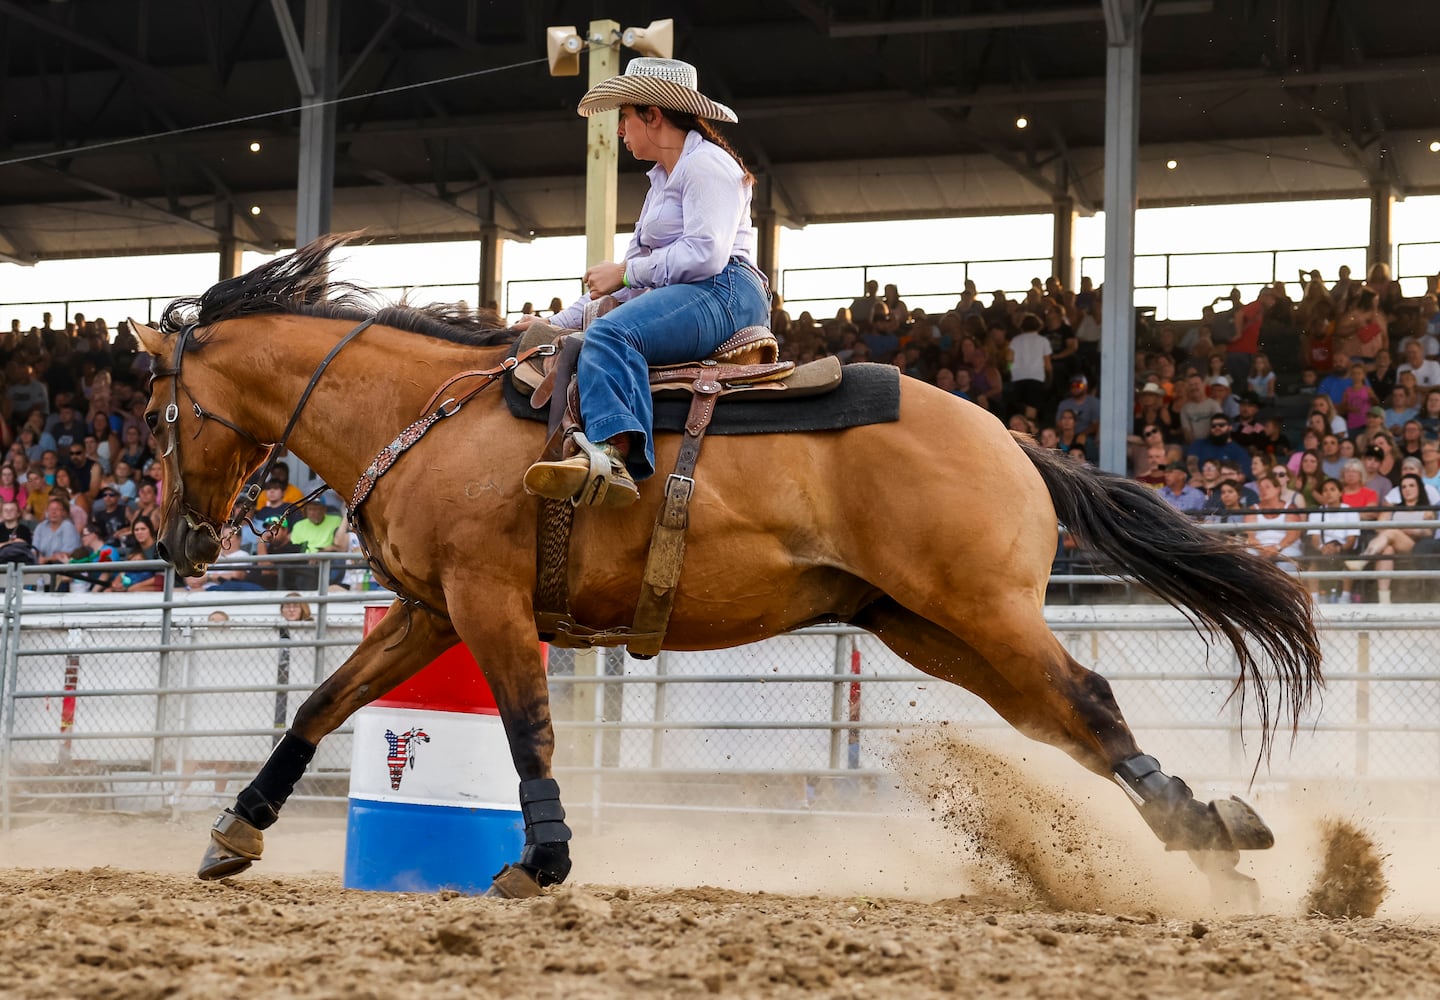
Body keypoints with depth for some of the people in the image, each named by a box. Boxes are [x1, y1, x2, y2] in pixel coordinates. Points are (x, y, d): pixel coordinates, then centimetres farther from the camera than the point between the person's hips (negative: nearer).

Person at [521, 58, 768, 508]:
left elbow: (705, 254, -18)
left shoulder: (706, 164, -4)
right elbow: (638, 268, 27)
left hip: (724, 294, -11)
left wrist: (625, 272, -10)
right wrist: (563, 321, 17)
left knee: (610, 334, -34)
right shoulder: (663, 179, 29)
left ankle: (615, 457, -57)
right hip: (682, 301, 11)